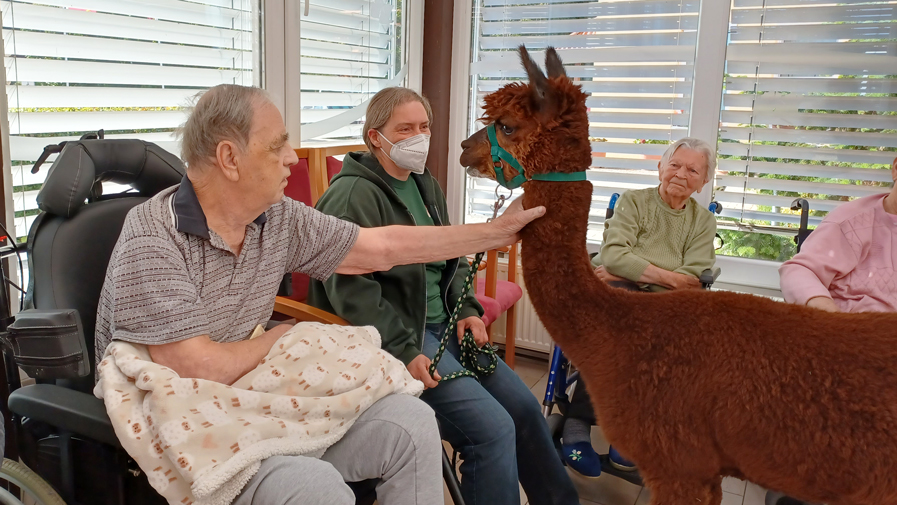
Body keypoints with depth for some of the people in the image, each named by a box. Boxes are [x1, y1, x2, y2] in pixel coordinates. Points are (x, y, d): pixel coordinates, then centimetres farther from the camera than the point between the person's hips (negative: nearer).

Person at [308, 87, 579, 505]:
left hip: (444, 325, 9)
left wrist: (467, 310, 6)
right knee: (493, 428, -20)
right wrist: (404, 352, -23)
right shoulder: (353, 195, -13)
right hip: (400, 335, -8)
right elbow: (348, 286, -21)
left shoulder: (425, 185, 15)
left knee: (524, 408, 4)